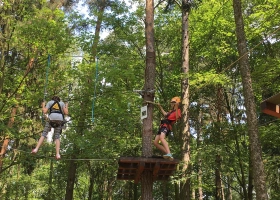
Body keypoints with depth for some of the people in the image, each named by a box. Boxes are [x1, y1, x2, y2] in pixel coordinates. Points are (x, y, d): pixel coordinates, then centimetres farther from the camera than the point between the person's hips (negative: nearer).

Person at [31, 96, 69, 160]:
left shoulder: (49, 102, 19)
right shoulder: (62, 103, 23)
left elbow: (44, 112, 7)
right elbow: (66, 113, 11)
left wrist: (43, 105, 27)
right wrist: (66, 106, 31)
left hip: (51, 119, -2)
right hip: (60, 120, 2)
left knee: (44, 134, 4)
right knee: (57, 137, 4)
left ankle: (36, 149, -10)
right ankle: (57, 154, -12)